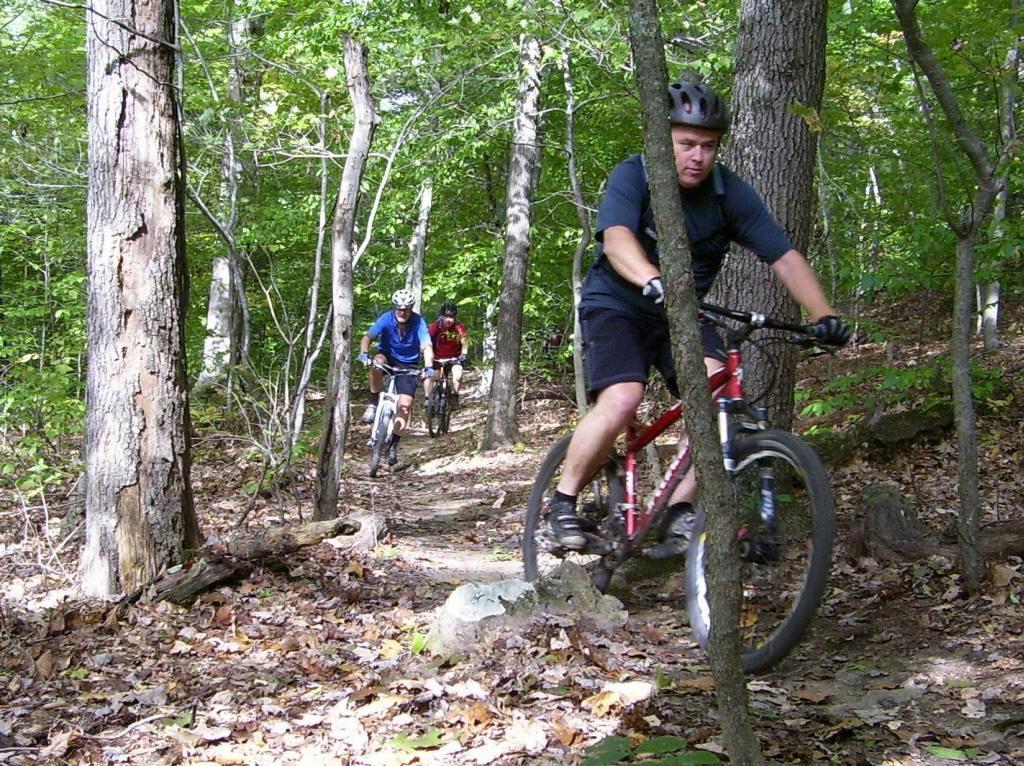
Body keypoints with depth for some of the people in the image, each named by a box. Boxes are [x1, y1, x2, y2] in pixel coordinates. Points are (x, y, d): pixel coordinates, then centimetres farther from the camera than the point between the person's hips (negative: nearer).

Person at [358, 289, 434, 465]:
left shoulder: (418, 322, -19)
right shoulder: (386, 318, -18)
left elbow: (426, 347, -27)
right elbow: (367, 337, -26)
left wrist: (428, 367, -45)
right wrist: (364, 353, -46)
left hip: (408, 365, 0)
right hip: (388, 357, 0)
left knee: (405, 404, -13)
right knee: (377, 361, -36)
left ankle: (393, 445, 0)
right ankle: (373, 404, -20)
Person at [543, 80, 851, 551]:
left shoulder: (730, 193, -9)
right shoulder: (633, 176, -18)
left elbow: (784, 257, -14)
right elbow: (617, 239, -36)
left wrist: (823, 315, -28)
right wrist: (654, 282, -56)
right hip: (617, 304, -3)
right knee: (621, 400, -28)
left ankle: (680, 510, -11)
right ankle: (562, 501, -8)